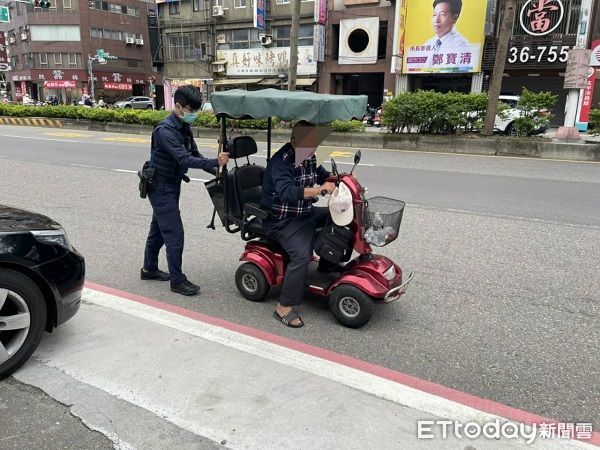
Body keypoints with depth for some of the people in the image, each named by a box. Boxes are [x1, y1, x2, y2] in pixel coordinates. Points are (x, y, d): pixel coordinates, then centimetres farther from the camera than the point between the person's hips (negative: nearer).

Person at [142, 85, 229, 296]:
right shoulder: (165, 130, -24)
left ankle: (149, 269, 34)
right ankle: (177, 281, 1)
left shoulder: (184, 128, 5)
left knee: (158, 228, 19)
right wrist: (215, 162, -42)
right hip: (161, 187, -9)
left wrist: (215, 170, -6)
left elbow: (194, 153, 9)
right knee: (174, 233, -8)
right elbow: (184, 159, -33)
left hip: (171, 185, 9)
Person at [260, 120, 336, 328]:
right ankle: (284, 308, -20)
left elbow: (322, 175, 24)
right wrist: (319, 189, -47)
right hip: (282, 220, -9)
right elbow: (287, 192, -38)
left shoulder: (308, 157, 6)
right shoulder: (281, 161, -22)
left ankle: (327, 264, 19)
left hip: (305, 213, 9)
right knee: (301, 255, -28)